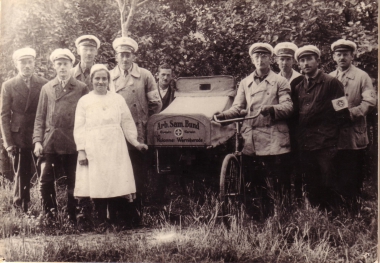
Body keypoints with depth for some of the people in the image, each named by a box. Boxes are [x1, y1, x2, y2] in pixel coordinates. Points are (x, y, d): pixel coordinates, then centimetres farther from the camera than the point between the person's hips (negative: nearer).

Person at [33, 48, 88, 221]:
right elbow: (40, 117, 10)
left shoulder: (81, 88, 5)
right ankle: (49, 217, 17)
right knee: (45, 182, 1)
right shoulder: (46, 88, 12)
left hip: (72, 144, -2)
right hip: (50, 143, 2)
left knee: (73, 183, 5)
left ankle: (73, 218, 18)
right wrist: (37, 140, 0)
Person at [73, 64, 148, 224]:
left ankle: (114, 222, 4)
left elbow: (127, 123, 15)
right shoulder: (84, 101, 8)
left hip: (115, 150, 1)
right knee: (97, 187, -5)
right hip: (93, 152, -1)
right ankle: (101, 222, 2)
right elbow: (79, 128, 4)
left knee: (115, 185, -4)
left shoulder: (118, 99, 12)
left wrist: (135, 142, 8)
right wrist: (81, 151, -4)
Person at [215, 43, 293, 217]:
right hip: (252, 141, 3)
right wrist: (223, 115, -8)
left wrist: (272, 109, -22)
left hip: (275, 140, -3)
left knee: (280, 183, -3)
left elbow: (288, 107, -2)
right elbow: (237, 108, 13)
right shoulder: (245, 83, 19)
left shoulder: (280, 82, 9)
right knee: (260, 185, 7)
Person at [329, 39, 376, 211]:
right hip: (334, 137, 4)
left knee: (353, 180, 2)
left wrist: (350, 113, -21)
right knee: (338, 179, 9)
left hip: (354, 137, -4)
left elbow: (370, 102, -11)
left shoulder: (362, 77, 1)